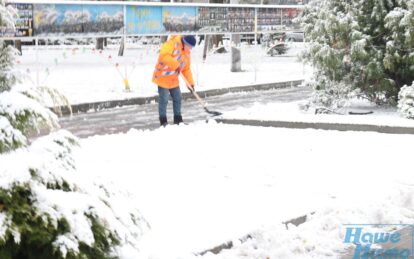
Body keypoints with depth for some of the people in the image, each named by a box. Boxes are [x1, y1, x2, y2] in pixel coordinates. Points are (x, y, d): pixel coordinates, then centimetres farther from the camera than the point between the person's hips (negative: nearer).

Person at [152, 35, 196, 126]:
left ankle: (178, 119, 24)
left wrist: (190, 82, 6)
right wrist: (176, 64, -36)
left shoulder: (187, 52, 7)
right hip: (162, 77, -8)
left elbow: (186, 69, 13)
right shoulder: (173, 43, -19)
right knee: (164, 99, -6)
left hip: (174, 80, 8)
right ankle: (163, 120, 5)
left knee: (177, 98, 11)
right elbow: (164, 55, -34)